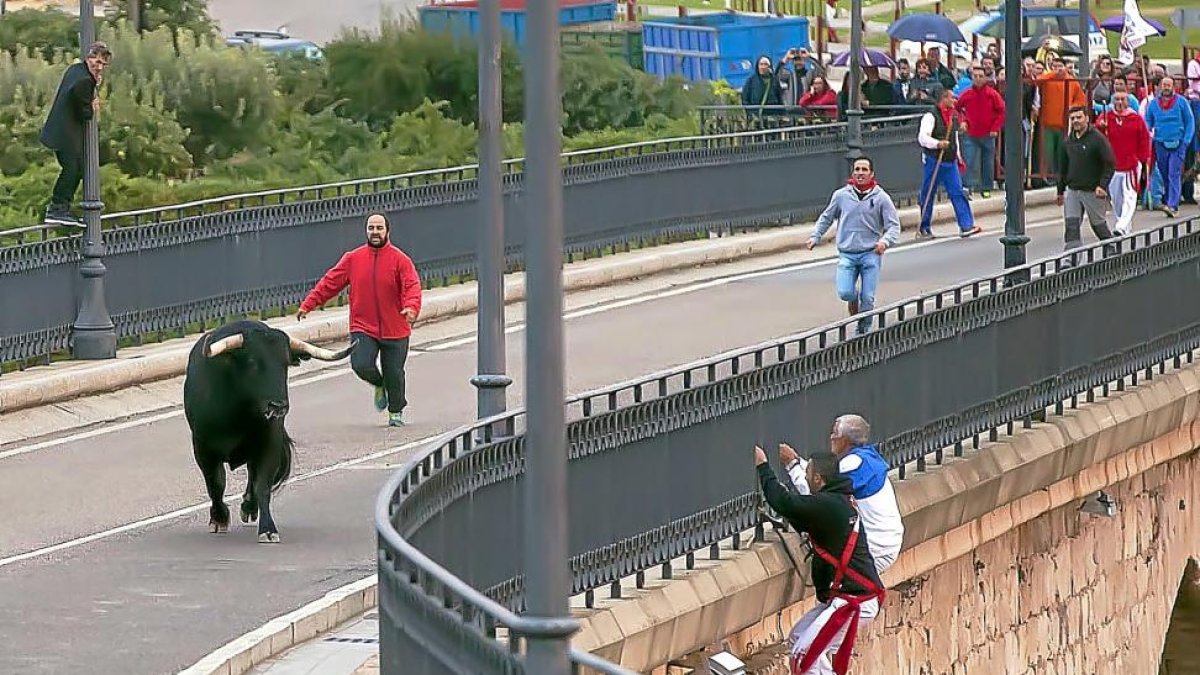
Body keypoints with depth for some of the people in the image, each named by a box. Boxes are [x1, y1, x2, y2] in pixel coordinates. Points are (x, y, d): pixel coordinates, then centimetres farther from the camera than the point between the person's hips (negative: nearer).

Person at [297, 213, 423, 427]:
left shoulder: (400, 259, -6)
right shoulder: (353, 258, 3)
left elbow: (412, 286, -17)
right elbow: (331, 282, 7)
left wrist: (411, 307, -37)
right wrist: (308, 304, 3)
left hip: (395, 329, -1)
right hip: (363, 328, 1)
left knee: (394, 373, 5)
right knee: (361, 365, -16)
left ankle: (396, 412, 29)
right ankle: (379, 385, 19)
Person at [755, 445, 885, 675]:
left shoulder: (828, 505, -18)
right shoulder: (841, 501, 12)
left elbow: (783, 502, -23)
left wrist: (762, 466, -9)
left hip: (854, 602, -10)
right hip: (844, 597, 10)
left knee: (804, 656, -10)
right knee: (798, 638, 20)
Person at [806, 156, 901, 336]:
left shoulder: (881, 198, -1)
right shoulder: (841, 195, 4)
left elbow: (893, 225, -1)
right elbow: (826, 218, 19)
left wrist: (885, 241, -20)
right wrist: (815, 236, 10)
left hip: (871, 254, -1)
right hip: (847, 254, 1)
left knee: (868, 298, -5)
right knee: (844, 293, -15)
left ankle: (863, 329, 14)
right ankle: (853, 306, 19)